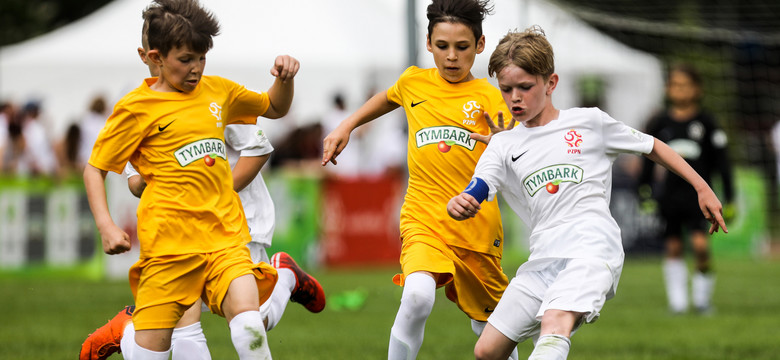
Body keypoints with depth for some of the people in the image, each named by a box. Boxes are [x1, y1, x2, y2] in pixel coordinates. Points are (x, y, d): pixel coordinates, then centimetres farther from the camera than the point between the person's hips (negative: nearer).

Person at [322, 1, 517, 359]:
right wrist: (345, 126, 25)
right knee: (417, 295, -30)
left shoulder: (487, 96, -1)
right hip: (423, 218, 0)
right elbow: (387, 99, 32)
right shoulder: (414, 82, 7)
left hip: (477, 228, 0)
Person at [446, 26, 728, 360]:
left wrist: (702, 188, 16)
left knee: (554, 326, -33)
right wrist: (457, 205, -23)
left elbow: (652, 147, 20)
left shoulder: (589, 121, 9)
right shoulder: (503, 145, 15)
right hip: (543, 257, 5)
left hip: (592, 247, -5)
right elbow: (473, 197, 1)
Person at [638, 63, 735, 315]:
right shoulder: (660, 123, 6)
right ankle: (677, 300, 11)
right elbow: (648, 160, 13)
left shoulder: (706, 122, 2)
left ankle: (702, 295, 2)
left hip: (698, 193, -2)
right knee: (673, 247, 2)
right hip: (669, 194, 2)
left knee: (700, 244, -16)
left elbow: (721, 162, 4)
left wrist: (729, 199, 2)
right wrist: (645, 195, 8)